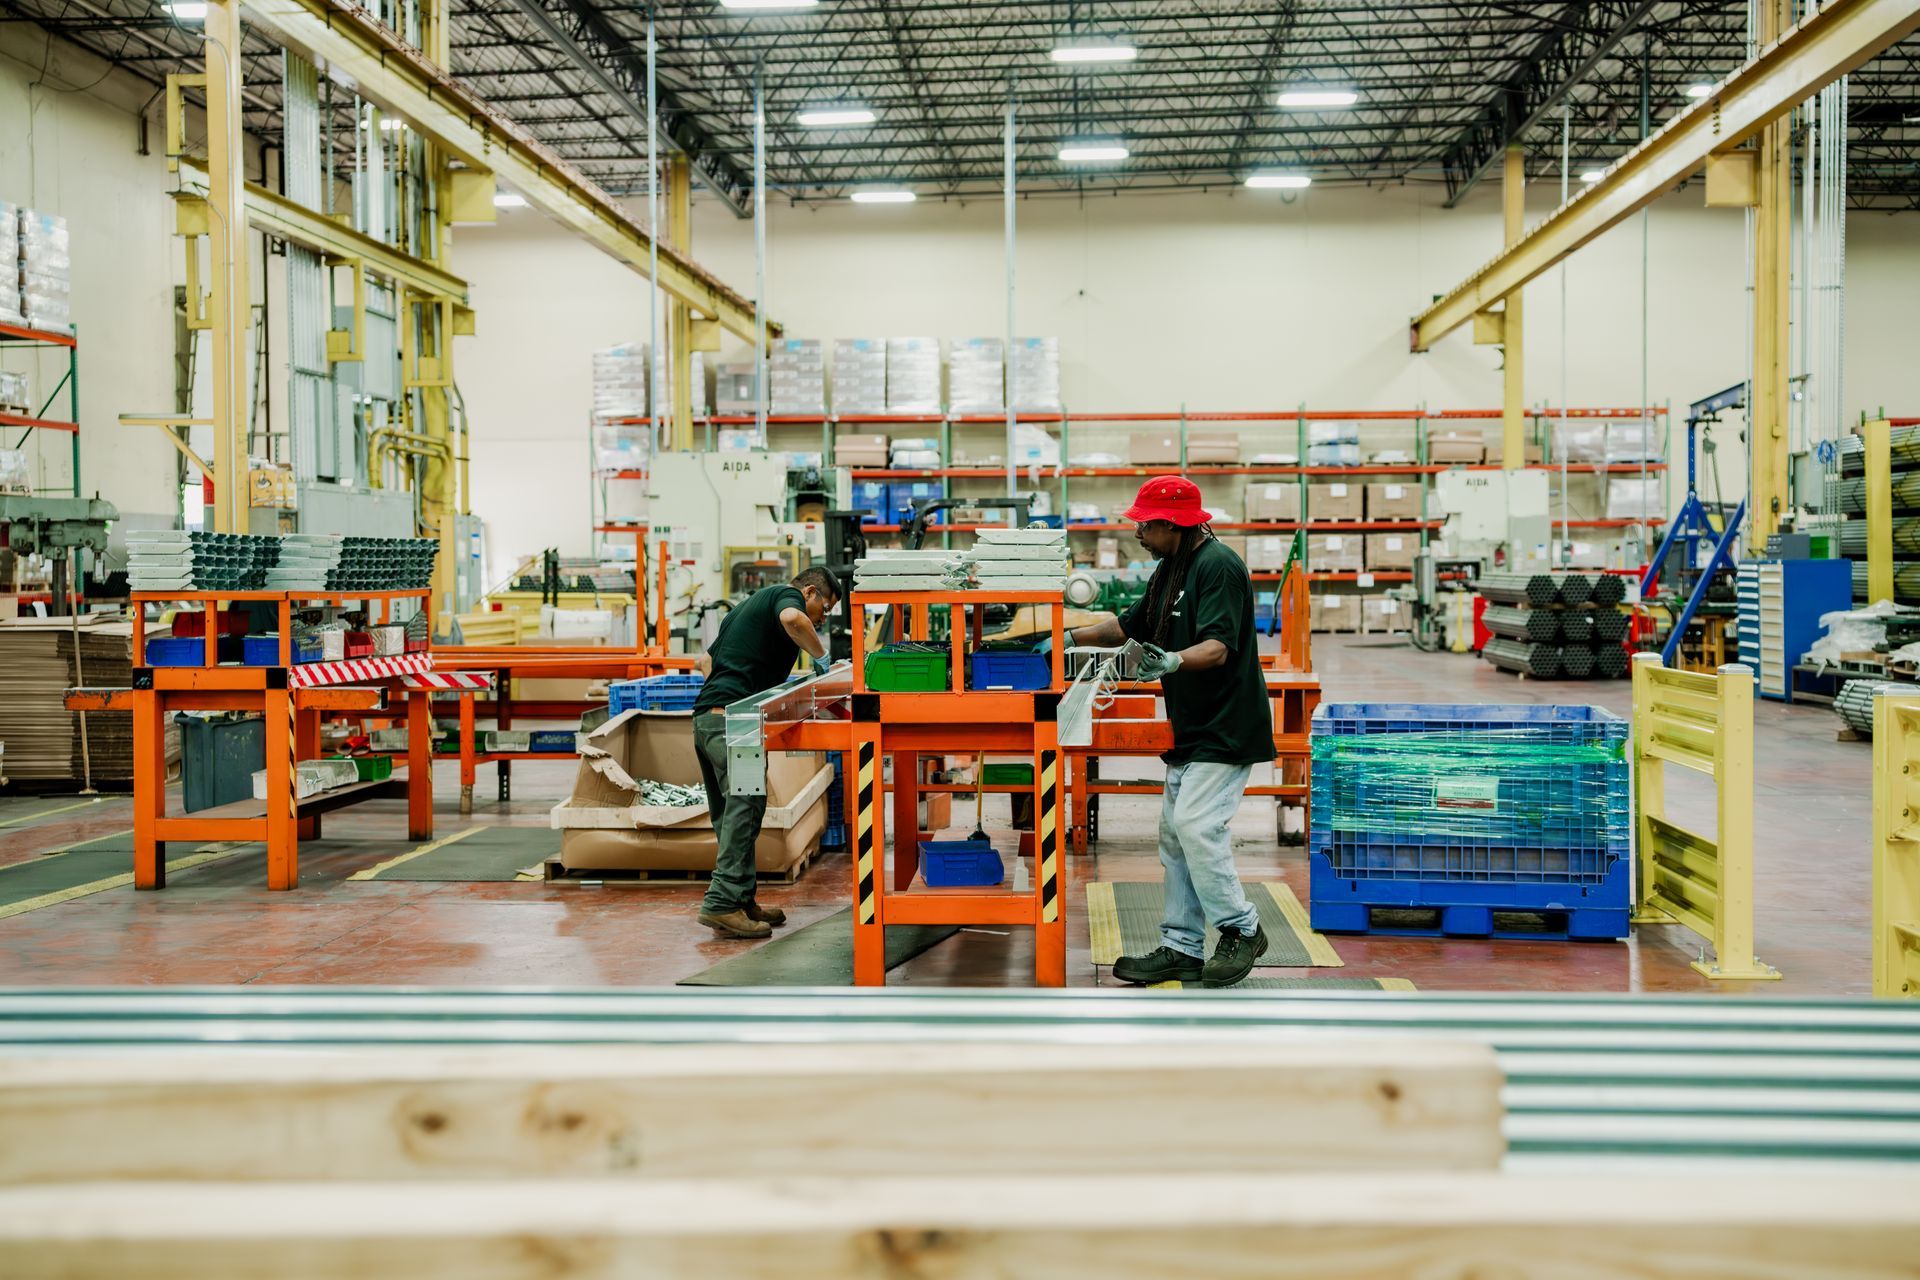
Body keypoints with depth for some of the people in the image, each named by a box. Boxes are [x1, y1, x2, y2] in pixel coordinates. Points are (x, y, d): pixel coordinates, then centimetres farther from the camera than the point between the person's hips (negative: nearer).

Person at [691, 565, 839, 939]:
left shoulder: (748, 605, 31)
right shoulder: (787, 595, 3)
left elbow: (706, 660, 34)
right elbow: (791, 619, -23)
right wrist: (820, 654, -8)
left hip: (705, 718, 10)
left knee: (731, 815, 11)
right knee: (746, 806, -12)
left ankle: (742, 900, 15)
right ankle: (722, 903, -17)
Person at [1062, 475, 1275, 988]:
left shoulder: (1219, 566, -16)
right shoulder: (1169, 570, 14)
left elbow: (1218, 647, -28)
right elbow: (1131, 625, 26)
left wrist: (1174, 660, -45)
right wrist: (1074, 636, 19)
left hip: (1226, 728, -10)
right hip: (1191, 728, 10)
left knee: (1195, 826, -16)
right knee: (1175, 834, 10)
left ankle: (1242, 930, 1)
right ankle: (1182, 948, 17)